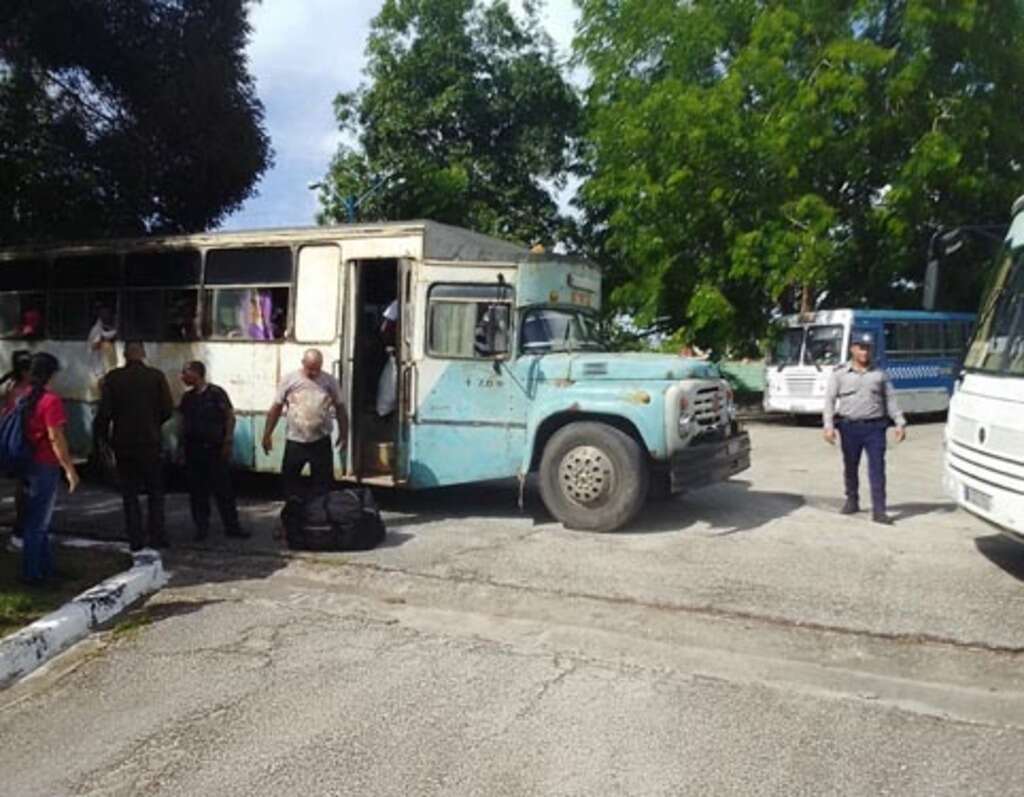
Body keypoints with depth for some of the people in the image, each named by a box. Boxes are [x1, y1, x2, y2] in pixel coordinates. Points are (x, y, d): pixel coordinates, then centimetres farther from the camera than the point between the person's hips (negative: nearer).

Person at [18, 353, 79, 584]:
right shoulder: (50, 400, -17)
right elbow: (55, 438, -19)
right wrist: (70, 469, -15)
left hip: (25, 466, 8)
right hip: (45, 467, -7)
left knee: (36, 521, 17)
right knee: (37, 523, 2)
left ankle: (45, 568, 27)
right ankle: (32, 574, 10)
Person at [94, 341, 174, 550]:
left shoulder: (112, 378, -3)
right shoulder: (156, 376, -4)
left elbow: (104, 412, -5)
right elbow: (168, 409, -4)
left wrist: (102, 437, 8)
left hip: (122, 442, 1)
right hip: (149, 441, -1)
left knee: (129, 493, 9)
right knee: (155, 490, 10)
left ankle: (135, 539, 8)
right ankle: (156, 536, 4)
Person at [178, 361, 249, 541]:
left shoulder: (216, 393, -5)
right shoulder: (187, 397, 11)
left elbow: (230, 417, -6)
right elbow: (184, 421, 16)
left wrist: (228, 442, -11)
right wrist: (182, 442, 7)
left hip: (214, 448, -5)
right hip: (193, 450, 5)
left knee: (223, 489, -2)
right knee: (197, 491, 6)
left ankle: (232, 527, 4)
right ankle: (202, 527, 14)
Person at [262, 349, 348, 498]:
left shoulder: (330, 381, -2)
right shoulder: (290, 380, -4)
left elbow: (340, 407, 5)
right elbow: (276, 407, 1)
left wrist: (343, 433, 1)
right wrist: (267, 434, 1)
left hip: (321, 441, 0)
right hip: (295, 441, 1)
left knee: (323, 481, 5)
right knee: (289, 478, 10)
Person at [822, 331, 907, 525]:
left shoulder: (879, 373, 9)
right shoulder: (840, 373, 3)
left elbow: (890, 400, 11)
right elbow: (830, 400, -2)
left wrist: (900, 423, 3)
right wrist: (829, 426, -11)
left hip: (875, 427, 0)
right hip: (849, 427, 0)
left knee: (877, 468, -6)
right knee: (850, 467, 11)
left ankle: (879, 510, -6)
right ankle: (852, 501, 29)